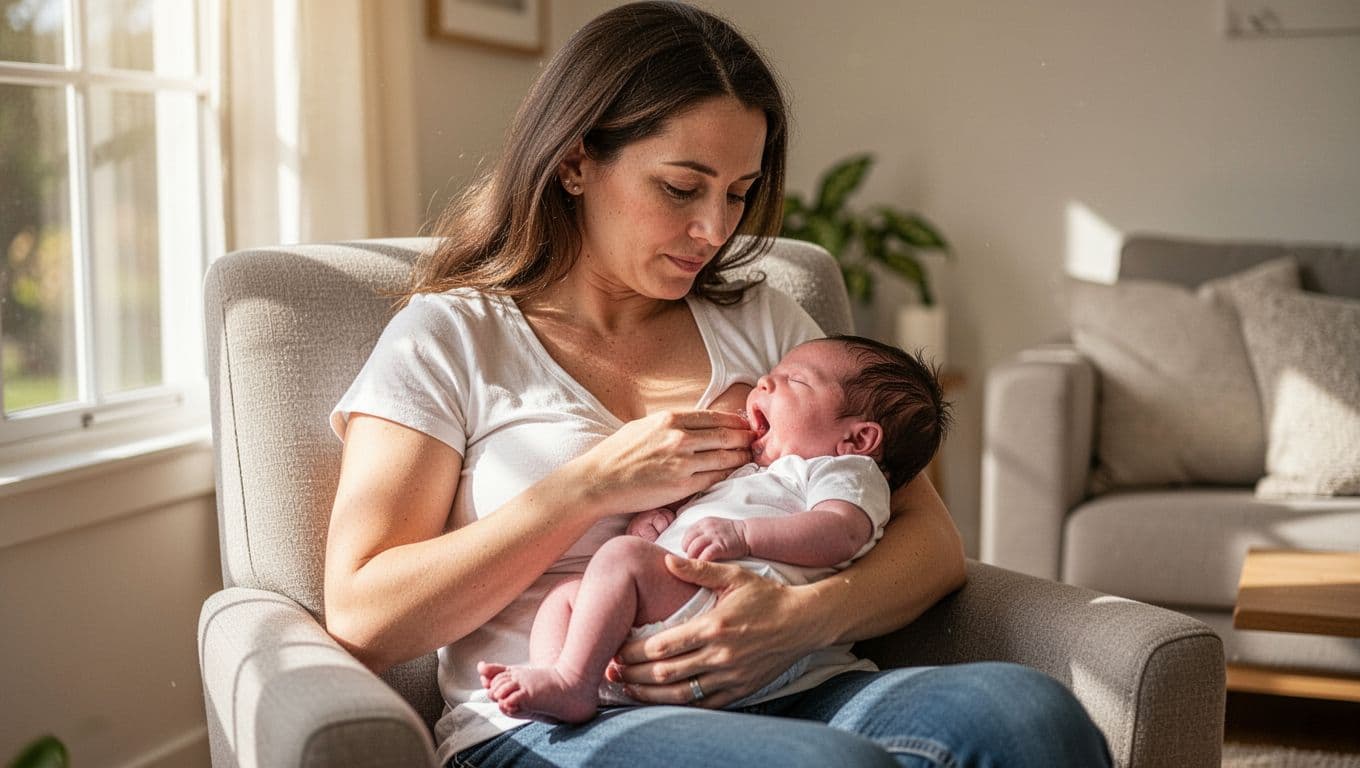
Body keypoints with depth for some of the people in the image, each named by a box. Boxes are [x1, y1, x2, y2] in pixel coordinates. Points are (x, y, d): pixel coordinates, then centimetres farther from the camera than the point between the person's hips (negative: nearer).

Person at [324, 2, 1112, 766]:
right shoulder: (449, 337, 9)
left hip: (794, 699, 5)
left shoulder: (762, 320, 21)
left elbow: (932, 542, 15)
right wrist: (592, 485, -6)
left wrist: (806, 614, -8)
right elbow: (361, 621, -1)